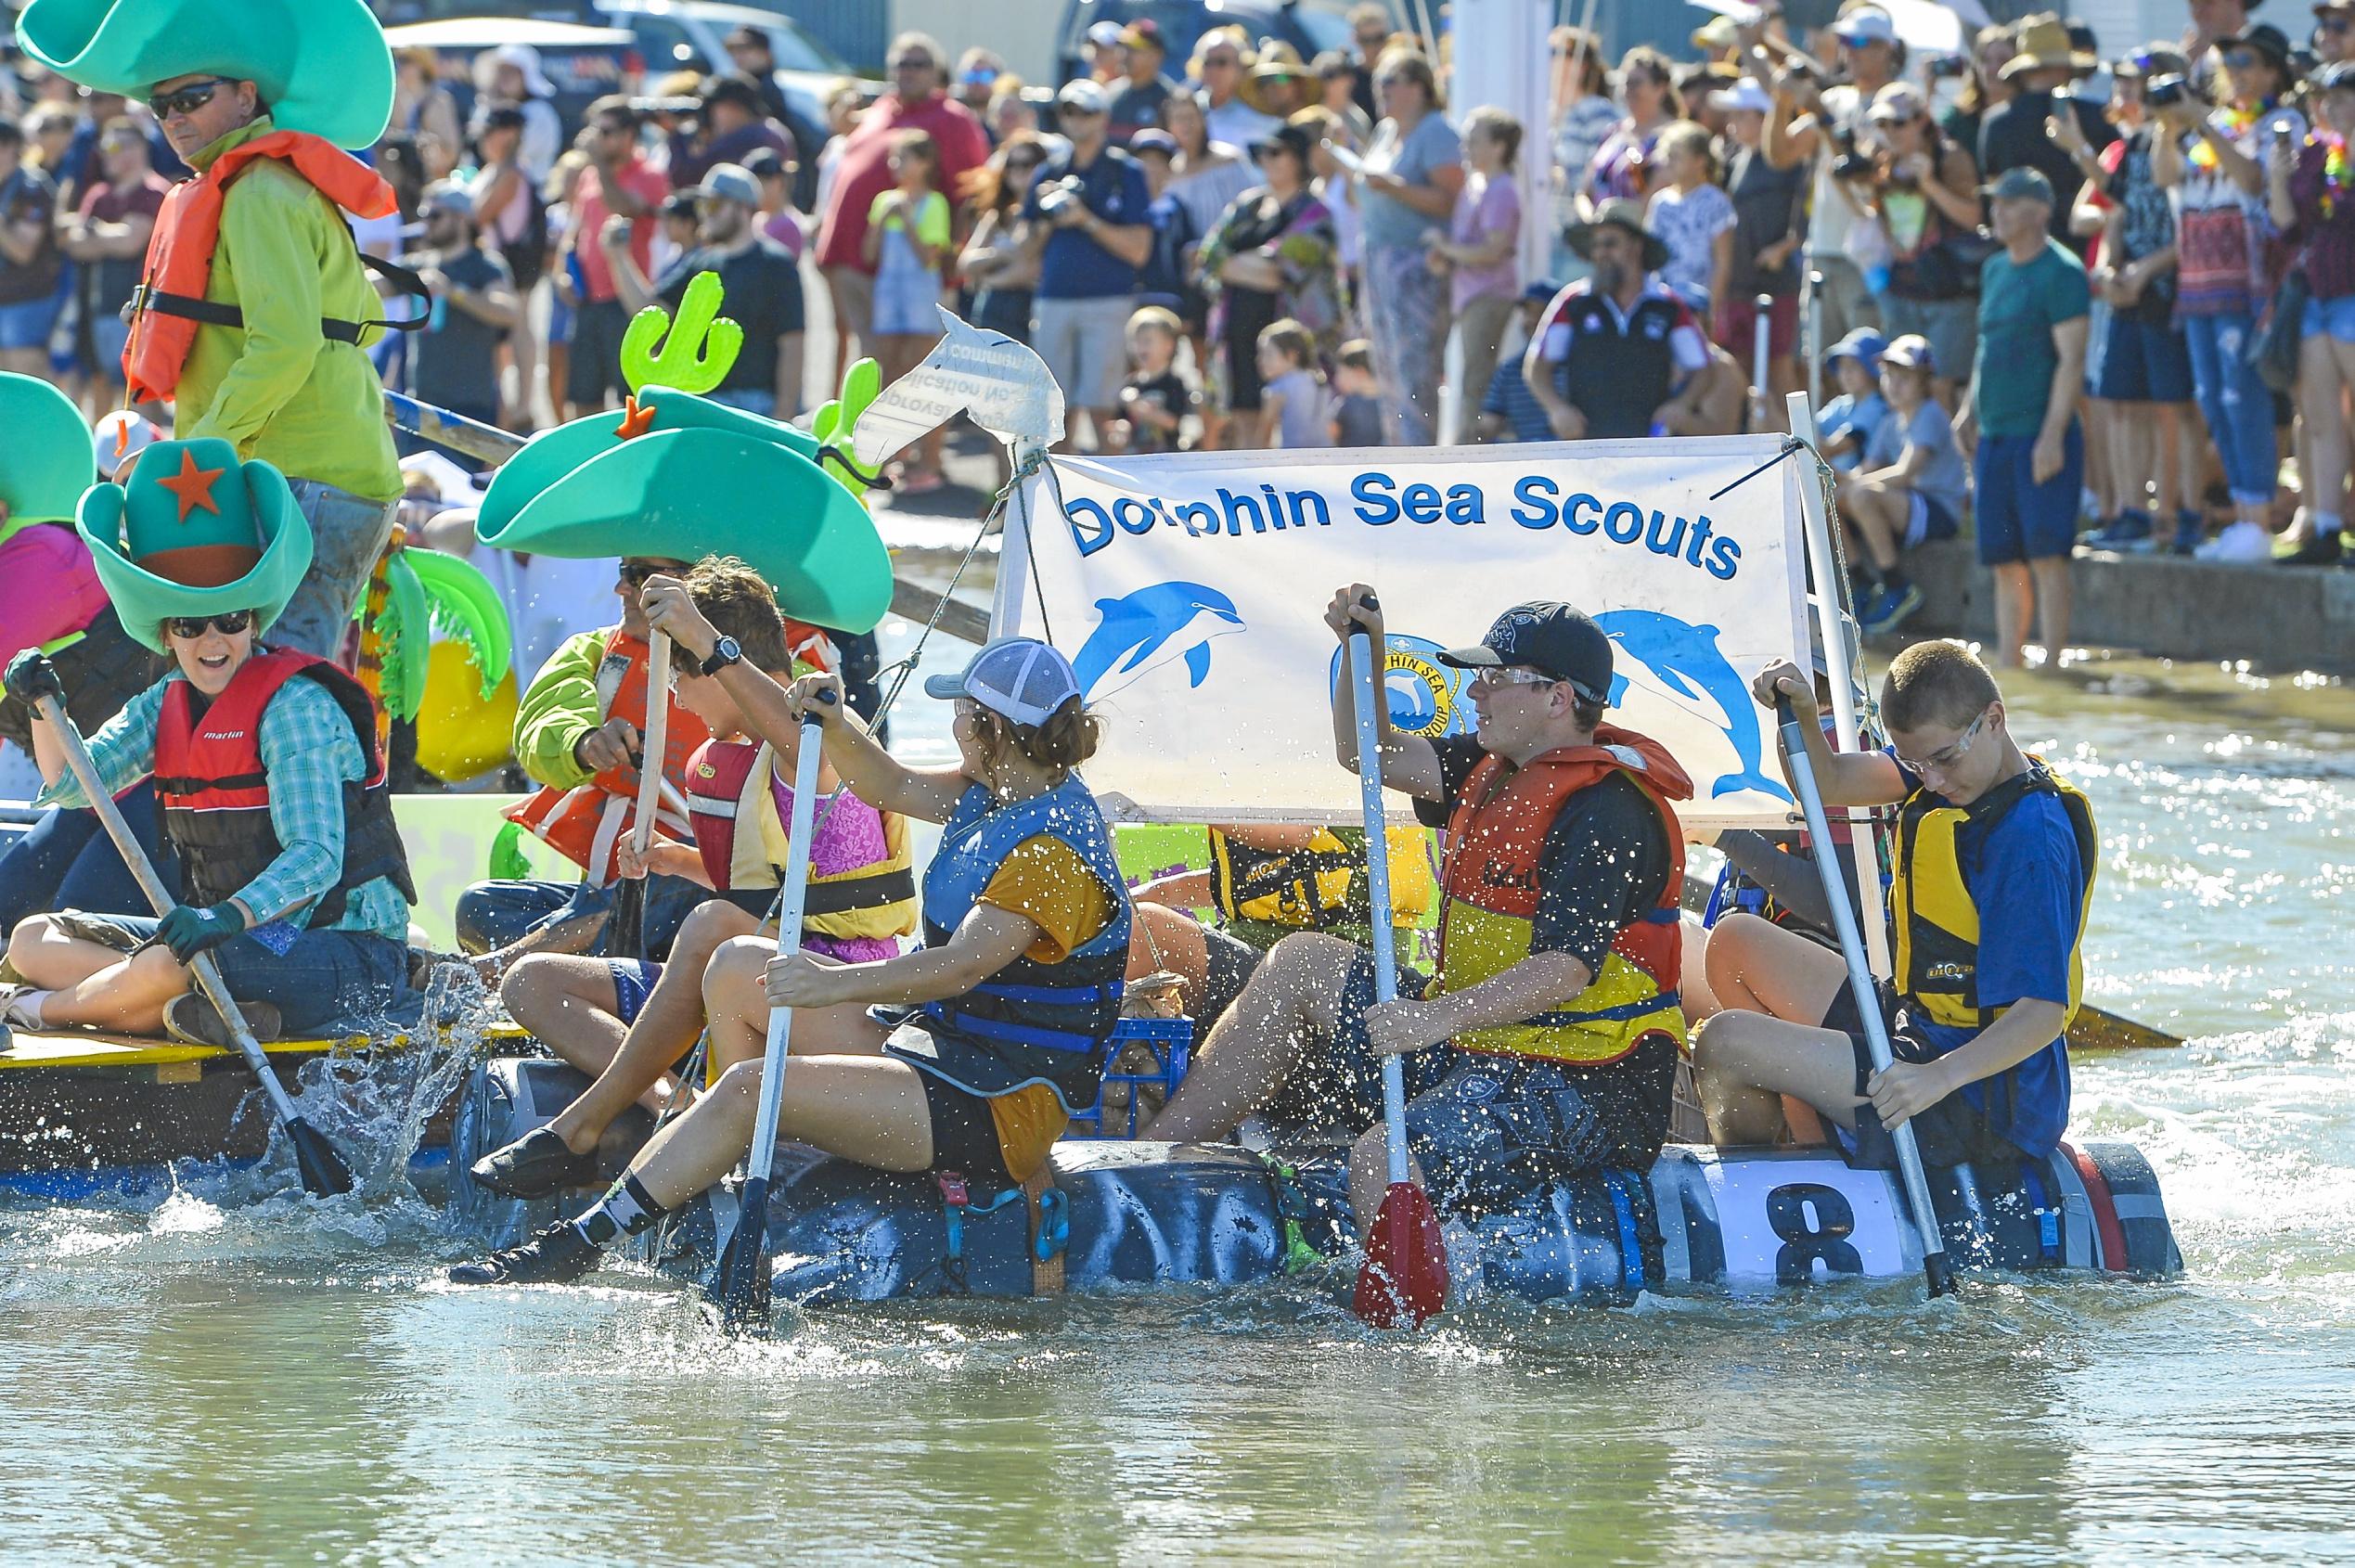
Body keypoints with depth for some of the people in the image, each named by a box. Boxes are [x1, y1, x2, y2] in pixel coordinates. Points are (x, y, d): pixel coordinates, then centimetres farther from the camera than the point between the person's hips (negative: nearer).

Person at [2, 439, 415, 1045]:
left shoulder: (297, 705, -14)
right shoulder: (166, 707, 11)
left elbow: (316, 858, -23)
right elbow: (74, 784, 3)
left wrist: (230, 916, -40)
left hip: (347, 948, -9)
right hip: (231, 927, 9)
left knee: (170, 967, -37)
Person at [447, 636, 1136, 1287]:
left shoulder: (1056, 850, -22)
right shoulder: (996, 795, 9)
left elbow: (966, 963, -35)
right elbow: (892, 787, 23)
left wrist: (838, 983, -45)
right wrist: (834, 725, 3)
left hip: (997, 1112, -11)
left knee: (751, 1088, -24)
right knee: (740, 964, 7)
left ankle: (577, 1245, -20)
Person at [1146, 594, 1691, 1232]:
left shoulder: (1609, 809, -18)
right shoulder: (1498, 769, 12)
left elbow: (1565, 970, -28)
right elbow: (1370, 754, 22)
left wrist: (1439, 1018, -37)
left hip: (1584, 1087, -10)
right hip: (1481, 1048, 10)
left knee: (1384, 1159, -33)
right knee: (1302, 963, 12)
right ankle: (1155, 1151, 10)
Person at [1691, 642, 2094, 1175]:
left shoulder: (2030, 835, -25)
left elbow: (2042, 1012, -28)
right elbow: (1828, 784, 6)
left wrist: (1939, 1077, -39)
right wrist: (1801, 715, -14)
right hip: (1916, 1026, 10)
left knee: (1725, 1044, -17)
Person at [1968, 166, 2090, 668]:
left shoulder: (2060, 273, -8)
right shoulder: (1995, 270, 17)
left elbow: (2071, 359, -14)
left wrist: (2052, 435, -20)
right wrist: (1971, 416, 19)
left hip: (2040, 435, -8)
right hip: (1995, 436, 8)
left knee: (2045, 552, -9)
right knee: (2005, 559, 8)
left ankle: (2053, 664, -9)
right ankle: (2008, 665, 12)